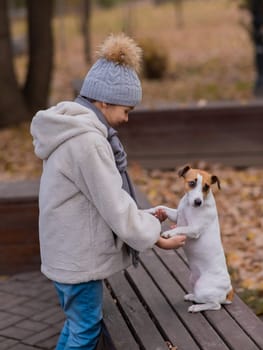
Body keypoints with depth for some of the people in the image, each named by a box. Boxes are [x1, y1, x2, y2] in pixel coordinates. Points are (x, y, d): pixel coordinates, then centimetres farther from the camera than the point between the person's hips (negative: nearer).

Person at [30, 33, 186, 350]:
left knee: (77, 324, 21)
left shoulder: (73, 130, 8)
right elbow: (113, 204, -21)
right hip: (78, 255, -10)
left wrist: (144, 219, 10)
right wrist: (153, 237, -9)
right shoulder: (86, 141, -24)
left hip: (67, 250, 10)